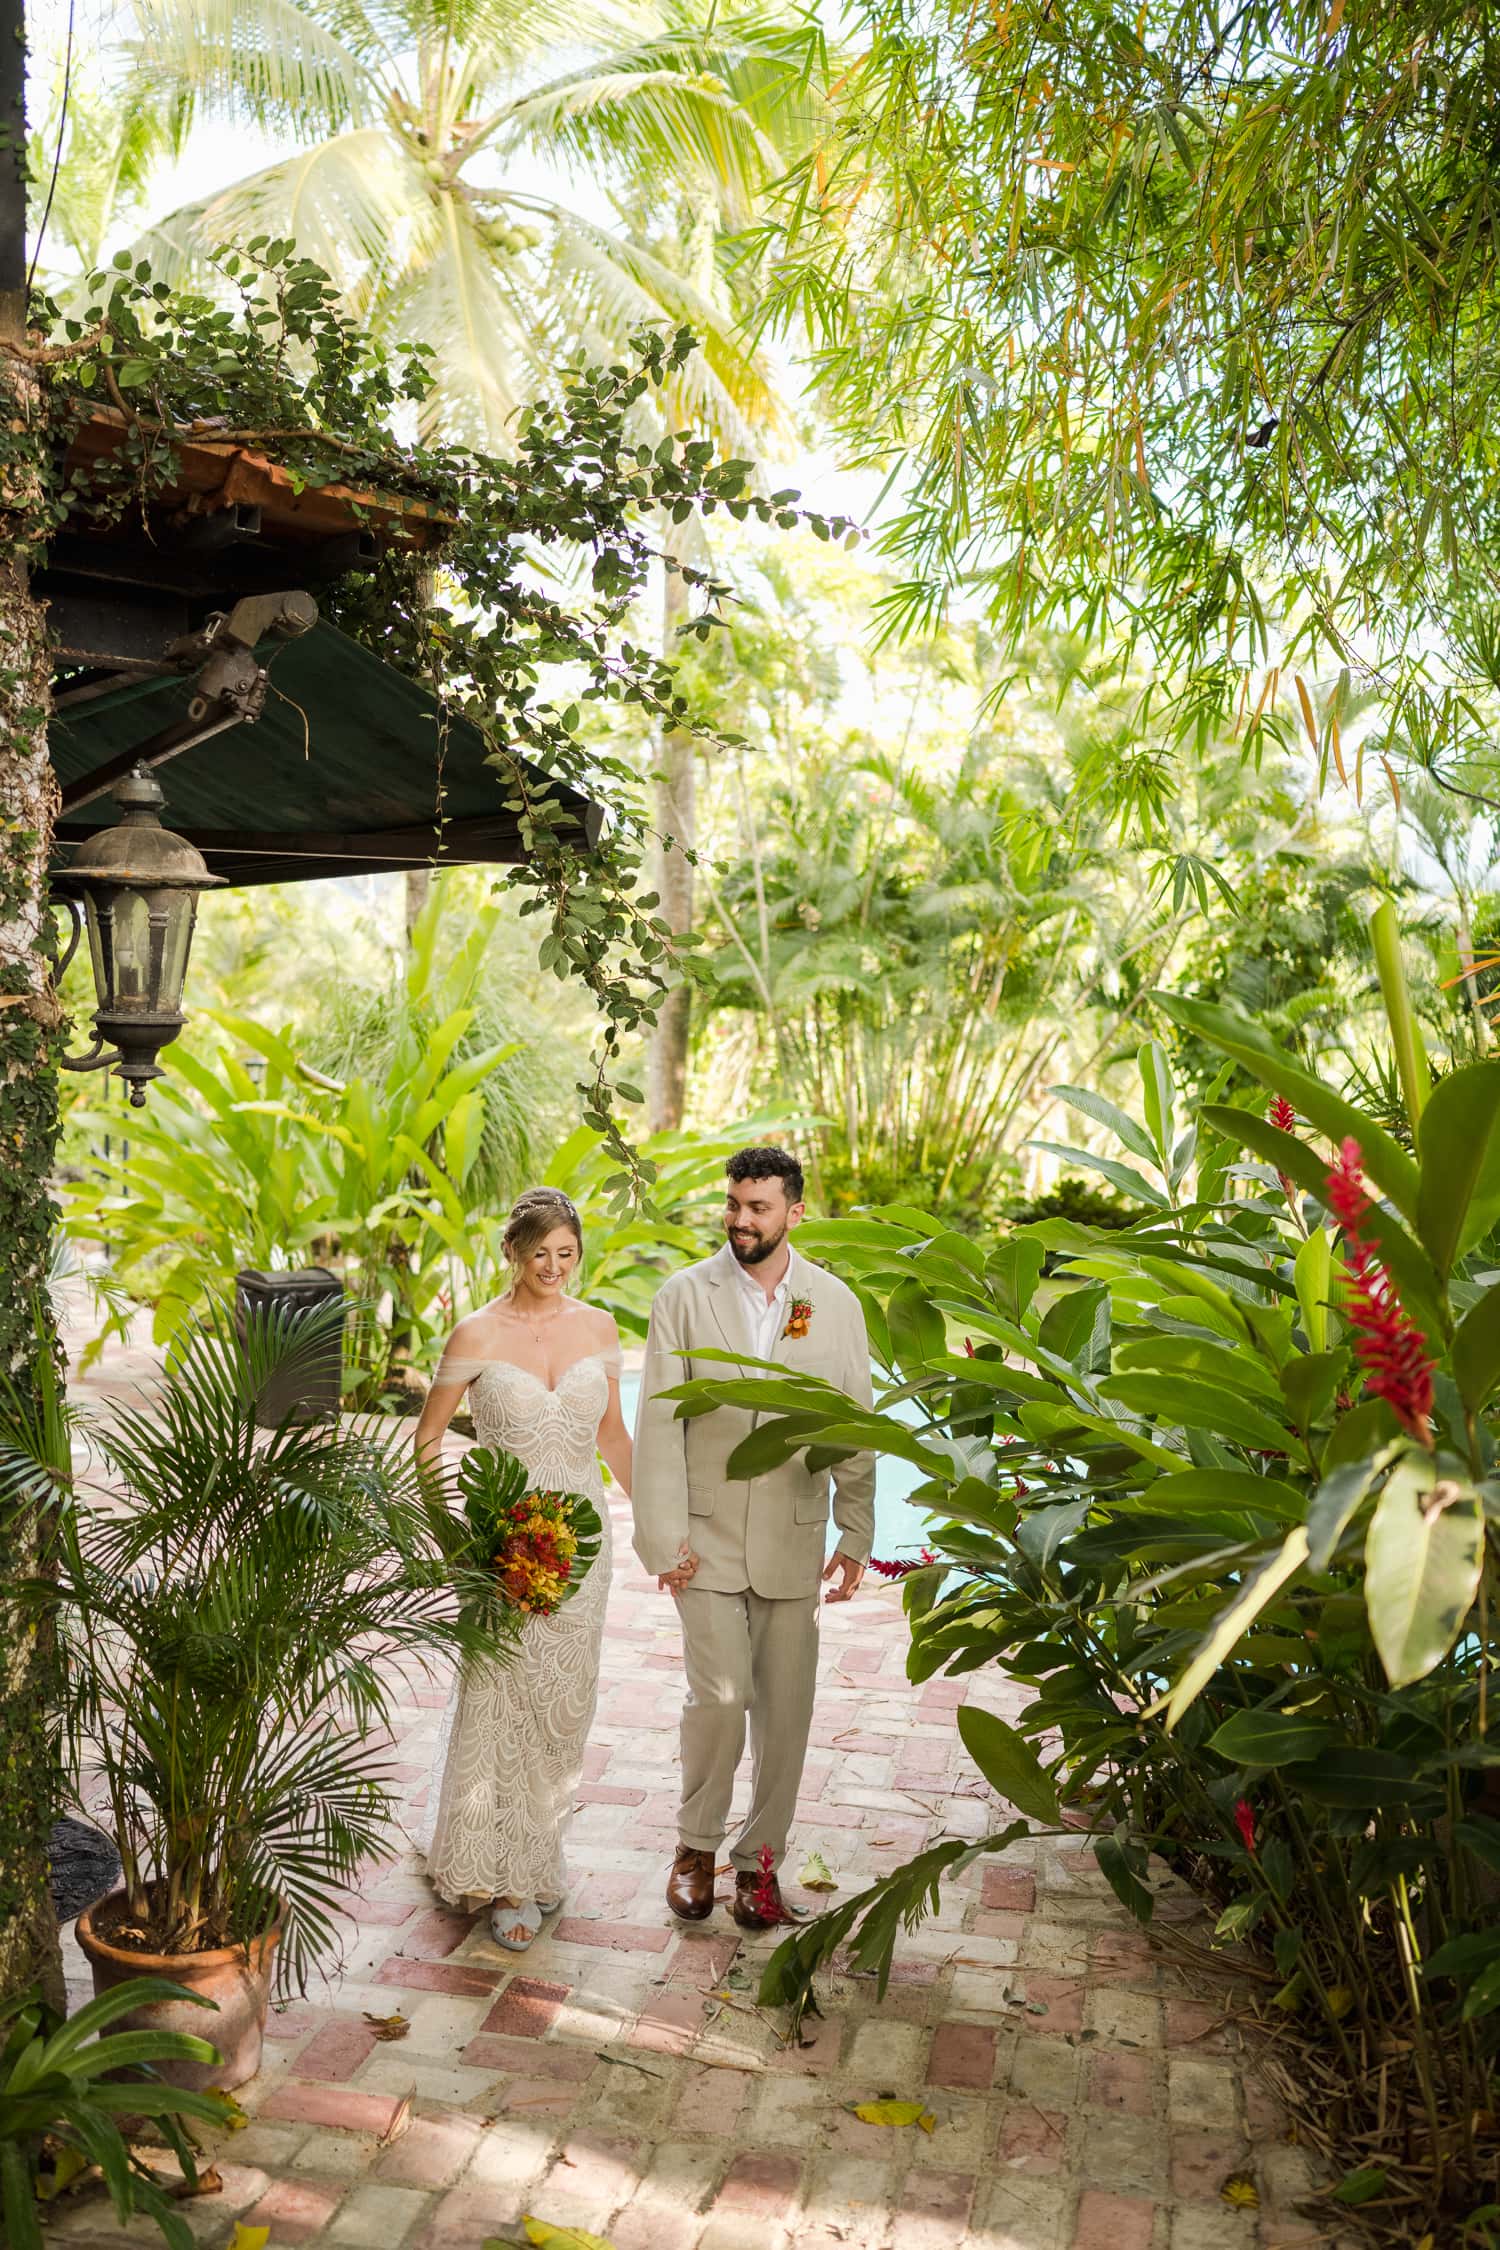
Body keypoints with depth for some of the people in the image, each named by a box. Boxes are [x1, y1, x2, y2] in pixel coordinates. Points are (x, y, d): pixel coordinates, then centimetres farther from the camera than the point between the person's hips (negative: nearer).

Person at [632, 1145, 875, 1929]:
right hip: (707, 1536, -2)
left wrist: (856, 1536, 2)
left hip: (794, 1540, 2)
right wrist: (665, 1537, -9)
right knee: (719, 1695, -7)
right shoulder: (684, 1296, -4)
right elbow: (658, 1423, -5)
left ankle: (760, 1857, 28)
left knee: (785, 1708, 8)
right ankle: (697, 1844, 20)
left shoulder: (835, 1303, 1)